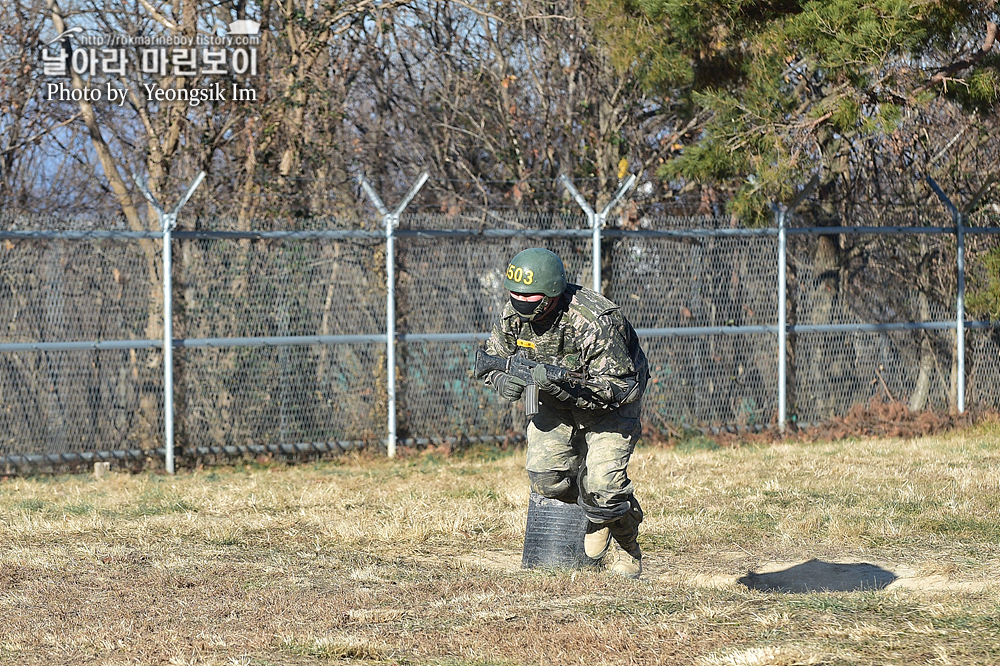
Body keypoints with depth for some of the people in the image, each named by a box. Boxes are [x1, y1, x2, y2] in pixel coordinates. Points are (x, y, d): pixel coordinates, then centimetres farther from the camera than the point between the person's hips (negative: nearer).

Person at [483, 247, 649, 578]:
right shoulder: (514, 315, -16)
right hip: (557, 402, 5)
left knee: (602, 483, -18)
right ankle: (593, 515, 20)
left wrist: (563, 386, -46)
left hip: (610, 404, -5)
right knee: (545, 476, -12)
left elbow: (619, 387, -34)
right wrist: (502, 379, -24)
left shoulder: (594, 322, -35)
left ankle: (623, 547, 13)